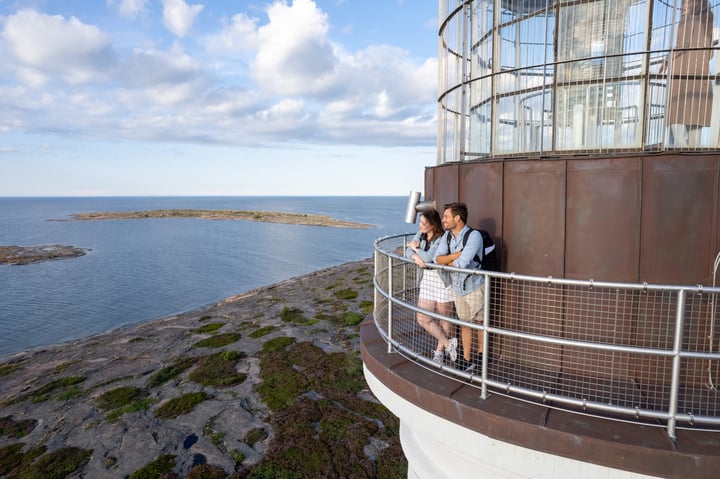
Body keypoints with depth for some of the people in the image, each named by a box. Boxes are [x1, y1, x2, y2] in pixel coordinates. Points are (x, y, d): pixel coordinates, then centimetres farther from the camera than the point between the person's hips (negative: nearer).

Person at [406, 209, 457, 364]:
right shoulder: (420, 233, 3)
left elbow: (429, 257, -29)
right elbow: (409, 251, 2)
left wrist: (416, 248, -11)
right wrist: (416, 257, -20)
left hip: (443, 280, -7)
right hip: (426, 279, 7)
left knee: (443, 318, 9)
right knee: (423, 319, 5)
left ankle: (440, 351, 26)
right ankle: (448, 343, 19)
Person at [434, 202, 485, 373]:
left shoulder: (474, 235, -22)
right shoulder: (447, 235, -1)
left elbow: (462, 263, -30)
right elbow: (437, 258, -9)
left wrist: (447, 261, -12)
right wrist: (457, 254, -22)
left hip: (474, 287, -5)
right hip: (458, 287, 6)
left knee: (479, 322, 14)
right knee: (464, 324, 14)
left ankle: (481, 354, 35)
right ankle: (466, 359, 25)